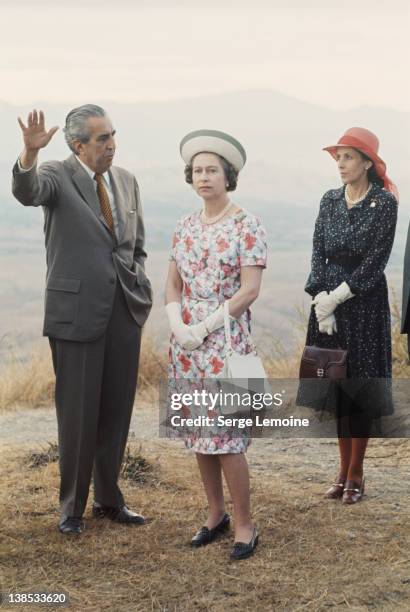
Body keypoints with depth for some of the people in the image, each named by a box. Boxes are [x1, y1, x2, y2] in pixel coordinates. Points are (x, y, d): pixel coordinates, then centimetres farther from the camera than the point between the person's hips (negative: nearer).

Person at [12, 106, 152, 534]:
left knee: (117, 411, 11)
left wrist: (138, 285, 7)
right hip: (77, 312, -5)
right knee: (78, 412, 2)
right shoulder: (58, 176, -6)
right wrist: (30, 152, -48)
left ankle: (109, 499, 25)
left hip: (125, 310, 5)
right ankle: (71, 506, 16)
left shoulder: (126, 181, 11)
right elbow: (26, 191, -29)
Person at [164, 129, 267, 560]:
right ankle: (215, 515, 23)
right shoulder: (185, 226, 10)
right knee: (198, 431, 10)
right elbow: (173, 285, 11)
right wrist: (178, 326, -7)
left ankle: (244, 526, 3)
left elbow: (250, 290, -13)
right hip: (186, 342, 6)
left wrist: (205, 327, -15)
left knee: (226, 434, -8)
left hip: (226, 340, -6)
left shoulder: (246, 226, -7)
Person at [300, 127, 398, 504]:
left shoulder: (384, 202, -7)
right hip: (329, 302, 5)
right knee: (337, 386, 8)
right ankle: (343, 470, 18)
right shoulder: (330, 201, 8)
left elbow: (375, 260, -12)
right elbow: (318, 254, 4)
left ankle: (356, 474, 10)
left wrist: (337, 297, -15)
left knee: (361, 387, 0)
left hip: (365, 303, -5)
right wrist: (321, 301, -9)